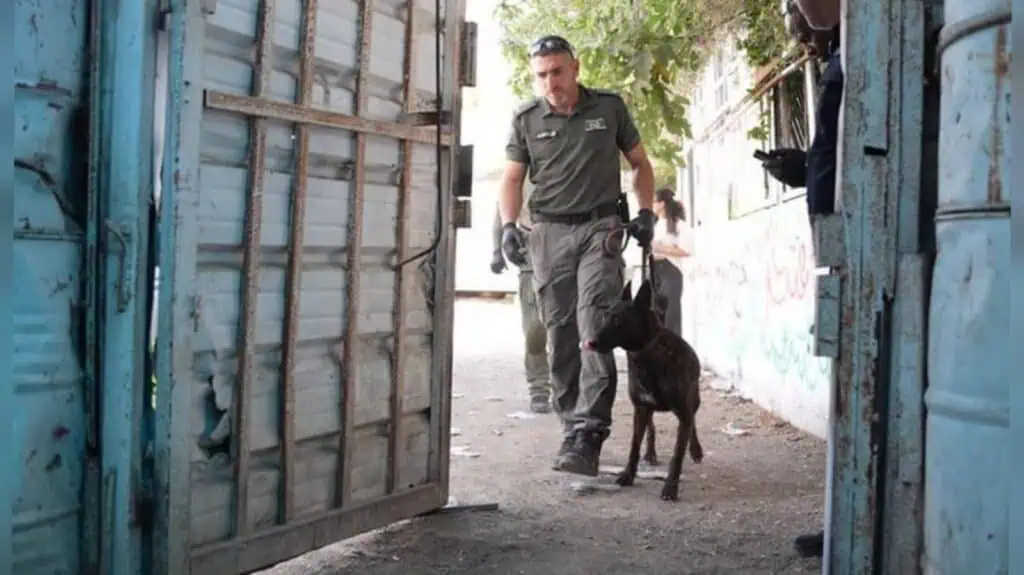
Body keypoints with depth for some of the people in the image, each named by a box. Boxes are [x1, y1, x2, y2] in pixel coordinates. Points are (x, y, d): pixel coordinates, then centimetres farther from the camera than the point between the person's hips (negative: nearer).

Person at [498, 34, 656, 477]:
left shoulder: (609, 108, 6)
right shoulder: (526, 119, 7)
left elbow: (640, 163, 14)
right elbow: (512, 178, 10)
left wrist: (645, 213, 2)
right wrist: (508, 225, -6)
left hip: (600, 228, -2)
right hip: (550, 233, 2)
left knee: (595, 327, -17)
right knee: (560, 336, 5)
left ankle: (587, 434, -23)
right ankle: (571, 424, 16)